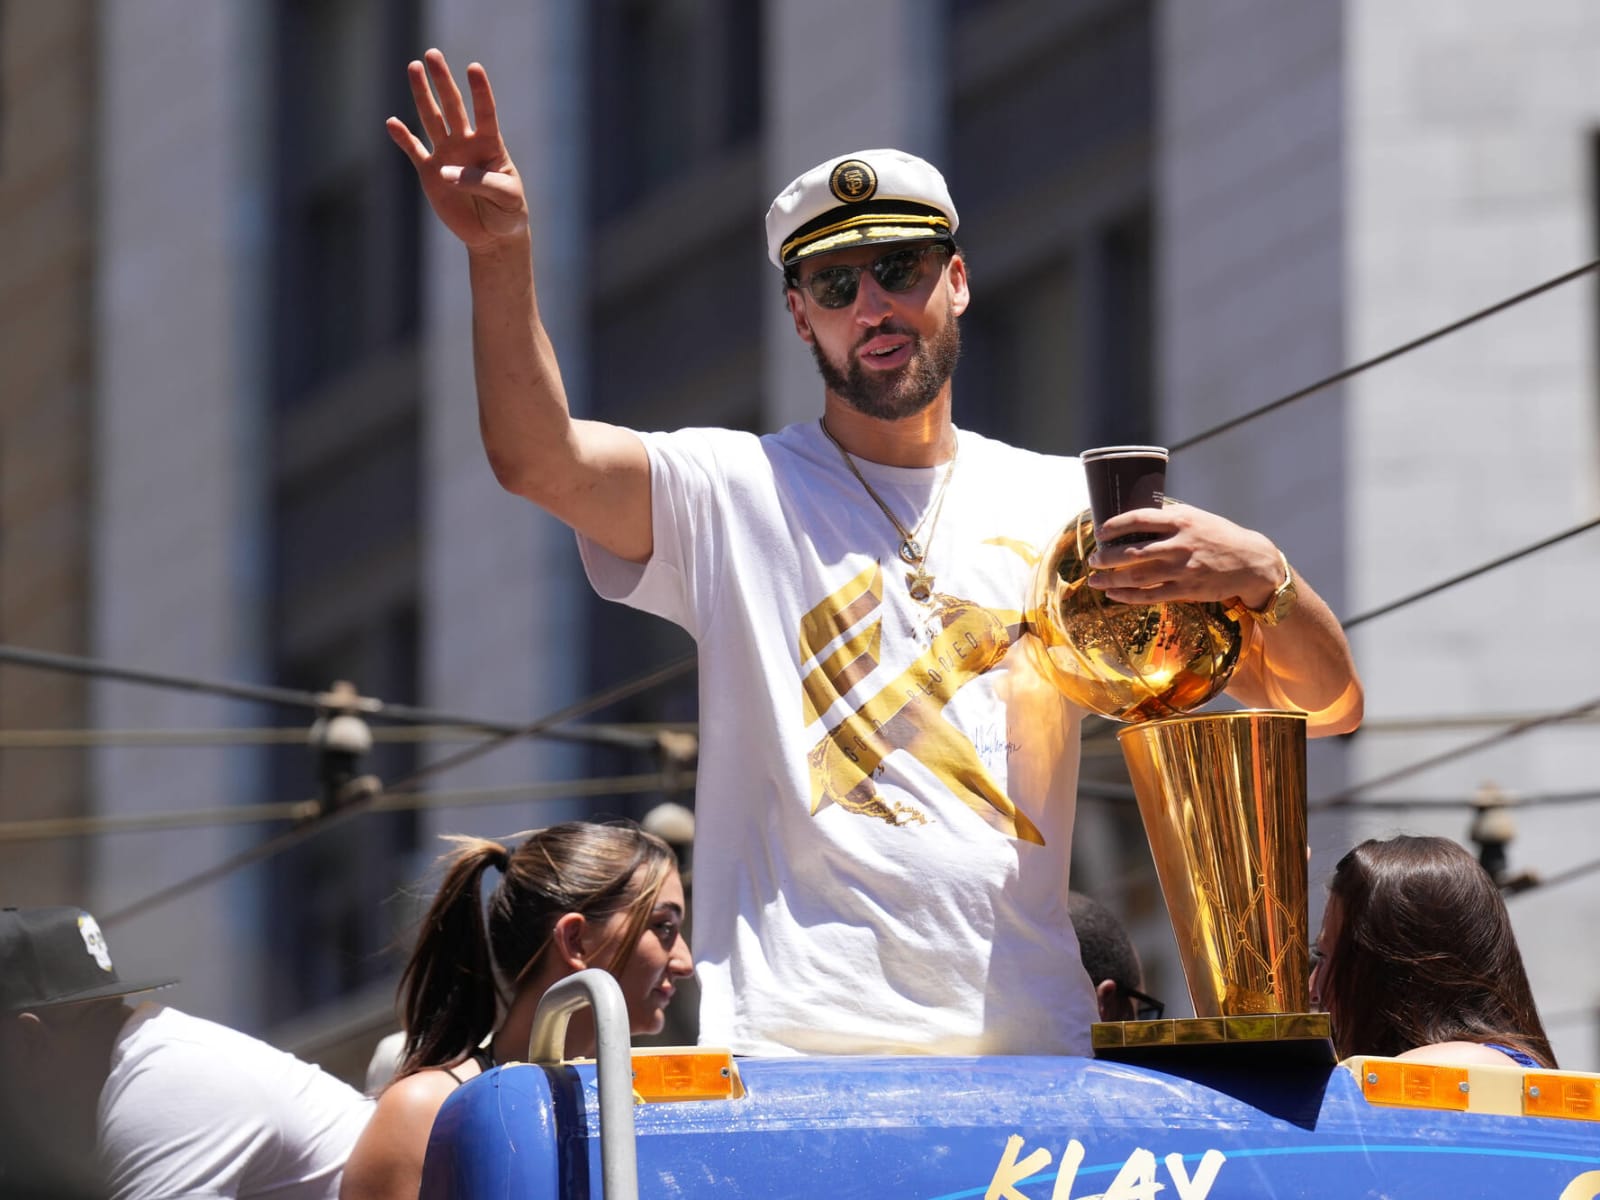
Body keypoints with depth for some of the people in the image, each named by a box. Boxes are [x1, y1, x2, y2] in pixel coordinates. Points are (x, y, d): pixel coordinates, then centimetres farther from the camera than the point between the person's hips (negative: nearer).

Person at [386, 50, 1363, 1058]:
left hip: (1032, 1051, 2)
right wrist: (501, 253, -24)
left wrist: (1264, 576, -9)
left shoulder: (1072, 510, 15)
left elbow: (1326, 705, 13)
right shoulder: (733, 493, 11)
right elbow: (538, 458, -9)